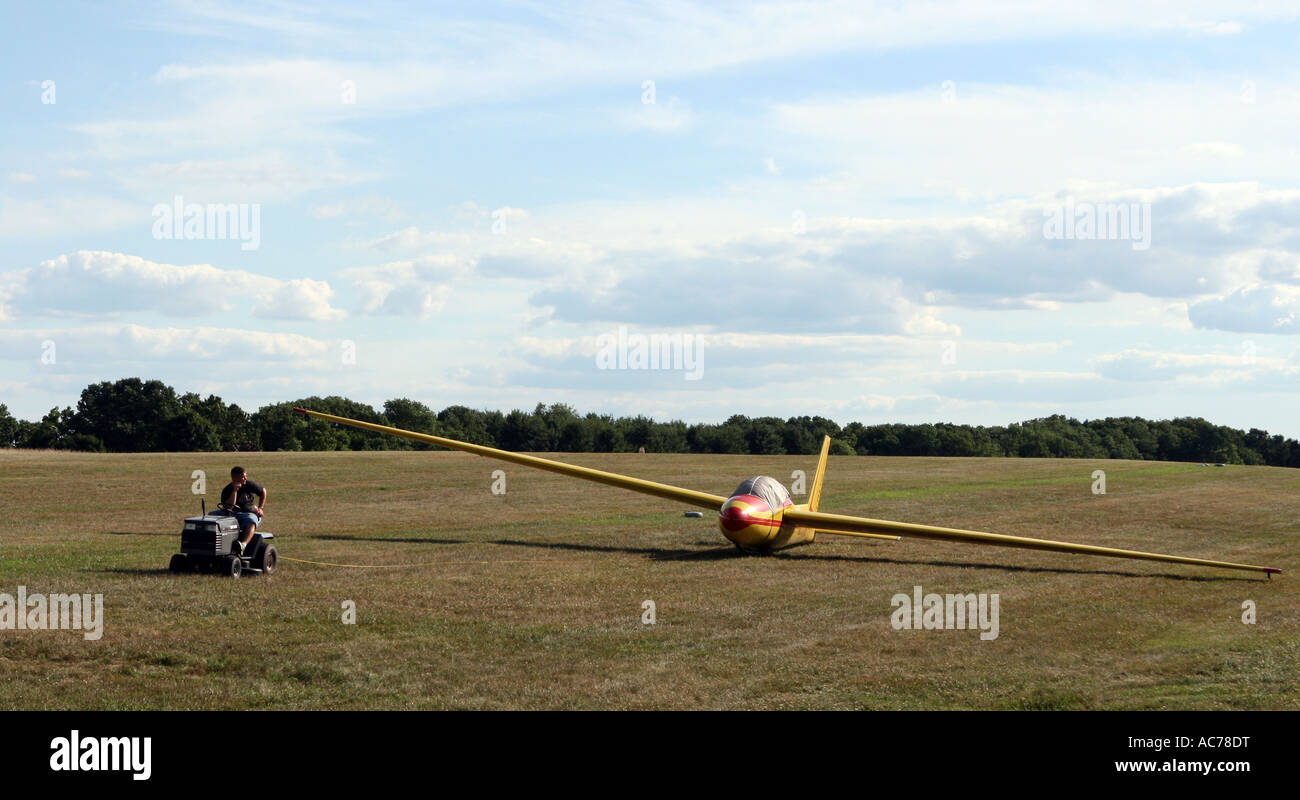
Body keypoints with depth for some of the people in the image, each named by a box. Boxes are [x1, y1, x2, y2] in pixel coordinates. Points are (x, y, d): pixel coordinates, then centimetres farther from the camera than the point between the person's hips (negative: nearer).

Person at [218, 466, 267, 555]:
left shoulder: (249, 485, 5)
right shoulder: (227, 490, -2)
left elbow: (263, 490, 23)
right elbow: (228, 507, -17)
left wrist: (260, 508, 17)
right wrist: (234, 491, -19)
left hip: (250, 514, 0)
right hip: (233, 515, 0)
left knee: (251, 522, -38)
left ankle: (243, 544, -60)